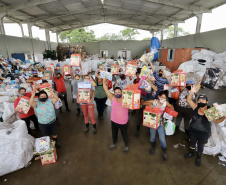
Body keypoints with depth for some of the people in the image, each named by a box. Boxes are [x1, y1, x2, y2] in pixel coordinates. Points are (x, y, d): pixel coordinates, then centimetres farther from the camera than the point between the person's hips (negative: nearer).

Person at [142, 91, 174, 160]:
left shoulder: (165, 103, -11)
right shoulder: (154, 101, -16)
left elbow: (171, 107, 10)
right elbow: (142, 103, -16)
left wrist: (172, 110, -11)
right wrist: (149, 104, -32)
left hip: (160, 123, 0)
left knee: (162, 139, 2)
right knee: (152, 137, 18)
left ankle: (164, 152, 31)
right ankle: (153, 147, 51)